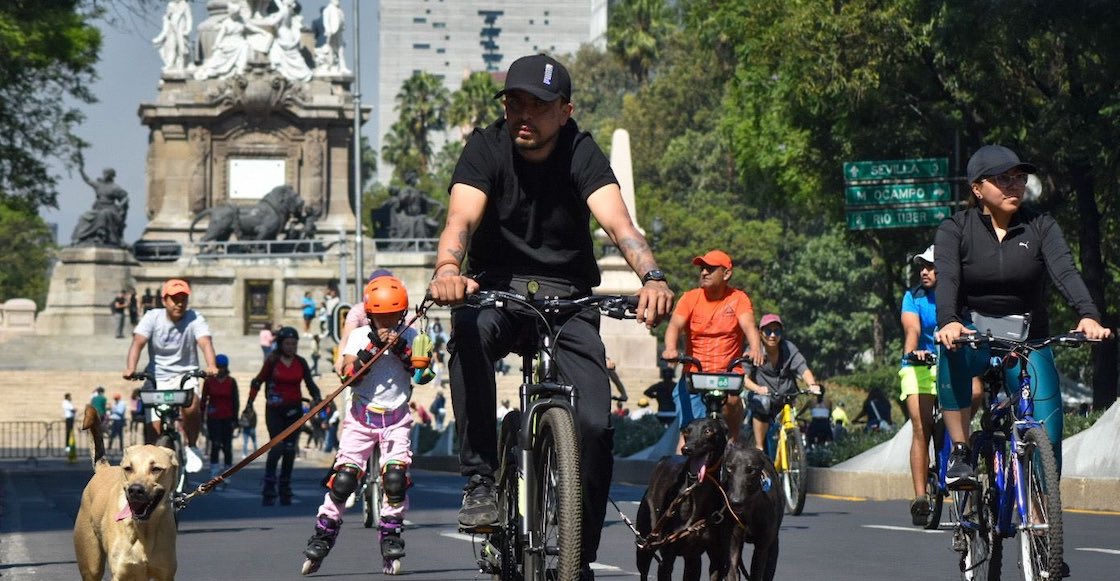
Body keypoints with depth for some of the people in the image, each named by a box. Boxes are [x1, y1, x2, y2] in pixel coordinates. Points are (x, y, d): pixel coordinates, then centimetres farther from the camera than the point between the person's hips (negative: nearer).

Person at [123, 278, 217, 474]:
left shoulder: (195, 319, -8)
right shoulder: (152, 317, -7)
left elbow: (205, 342, -24)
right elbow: (138, 342, -19)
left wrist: (211, 366, -45)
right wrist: (130, 368, -38)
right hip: (157, 378, 1)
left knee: (191, 406, -32)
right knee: (153, 431, -7)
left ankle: (192, 447, -8)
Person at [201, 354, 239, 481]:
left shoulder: (231, 382, 4)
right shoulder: (209, 381, 3)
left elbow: (236, 401, 5)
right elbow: (203, 400, 5)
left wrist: (235, 419, -1)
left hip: (227, 418, 1)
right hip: (213, 418, -1)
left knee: (227, 446, 3)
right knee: (215, 445, -12)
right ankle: (213, 475, -15)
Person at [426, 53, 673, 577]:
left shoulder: (581, 154, -11)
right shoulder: (486, 148, -10)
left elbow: (617, 222, -27)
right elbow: (461, 218, -27)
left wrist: (652, 276, -48)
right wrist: (448, 268, -51)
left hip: (568, 296, 0)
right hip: (497, 288, 0)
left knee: (593, 425, -17)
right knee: (469, 331, -37)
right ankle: (480, 479, -27)